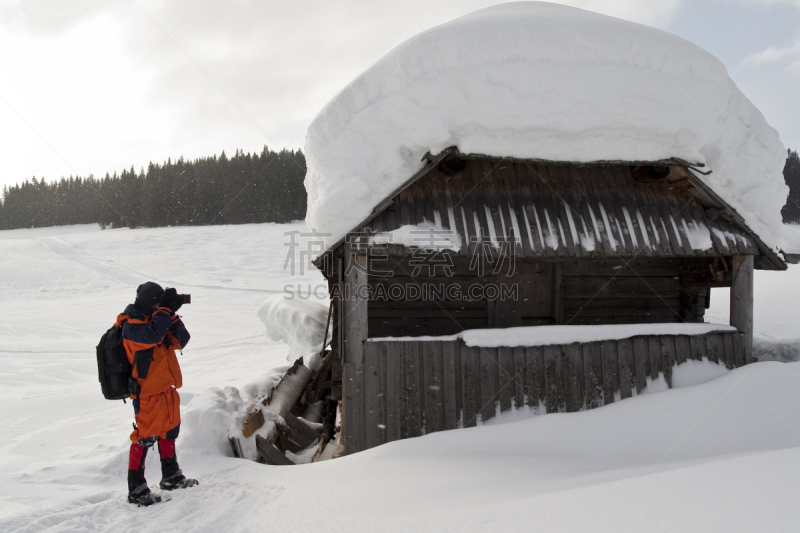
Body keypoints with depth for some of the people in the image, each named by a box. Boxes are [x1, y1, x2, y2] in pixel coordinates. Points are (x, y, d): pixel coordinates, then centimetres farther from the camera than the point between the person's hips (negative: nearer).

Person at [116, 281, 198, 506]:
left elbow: (180, 341, 3)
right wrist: (166, 310, -26)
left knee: (168, 430, 19)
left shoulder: (154, 320, 11)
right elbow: (152, 334, -36)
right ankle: (136, 489, 3)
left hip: (166, 390, 10)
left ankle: (171, 477, 34)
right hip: (147, 393, -9)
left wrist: (172, 316, -9)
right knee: (145, 436, -6)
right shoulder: (132, 326, -15)